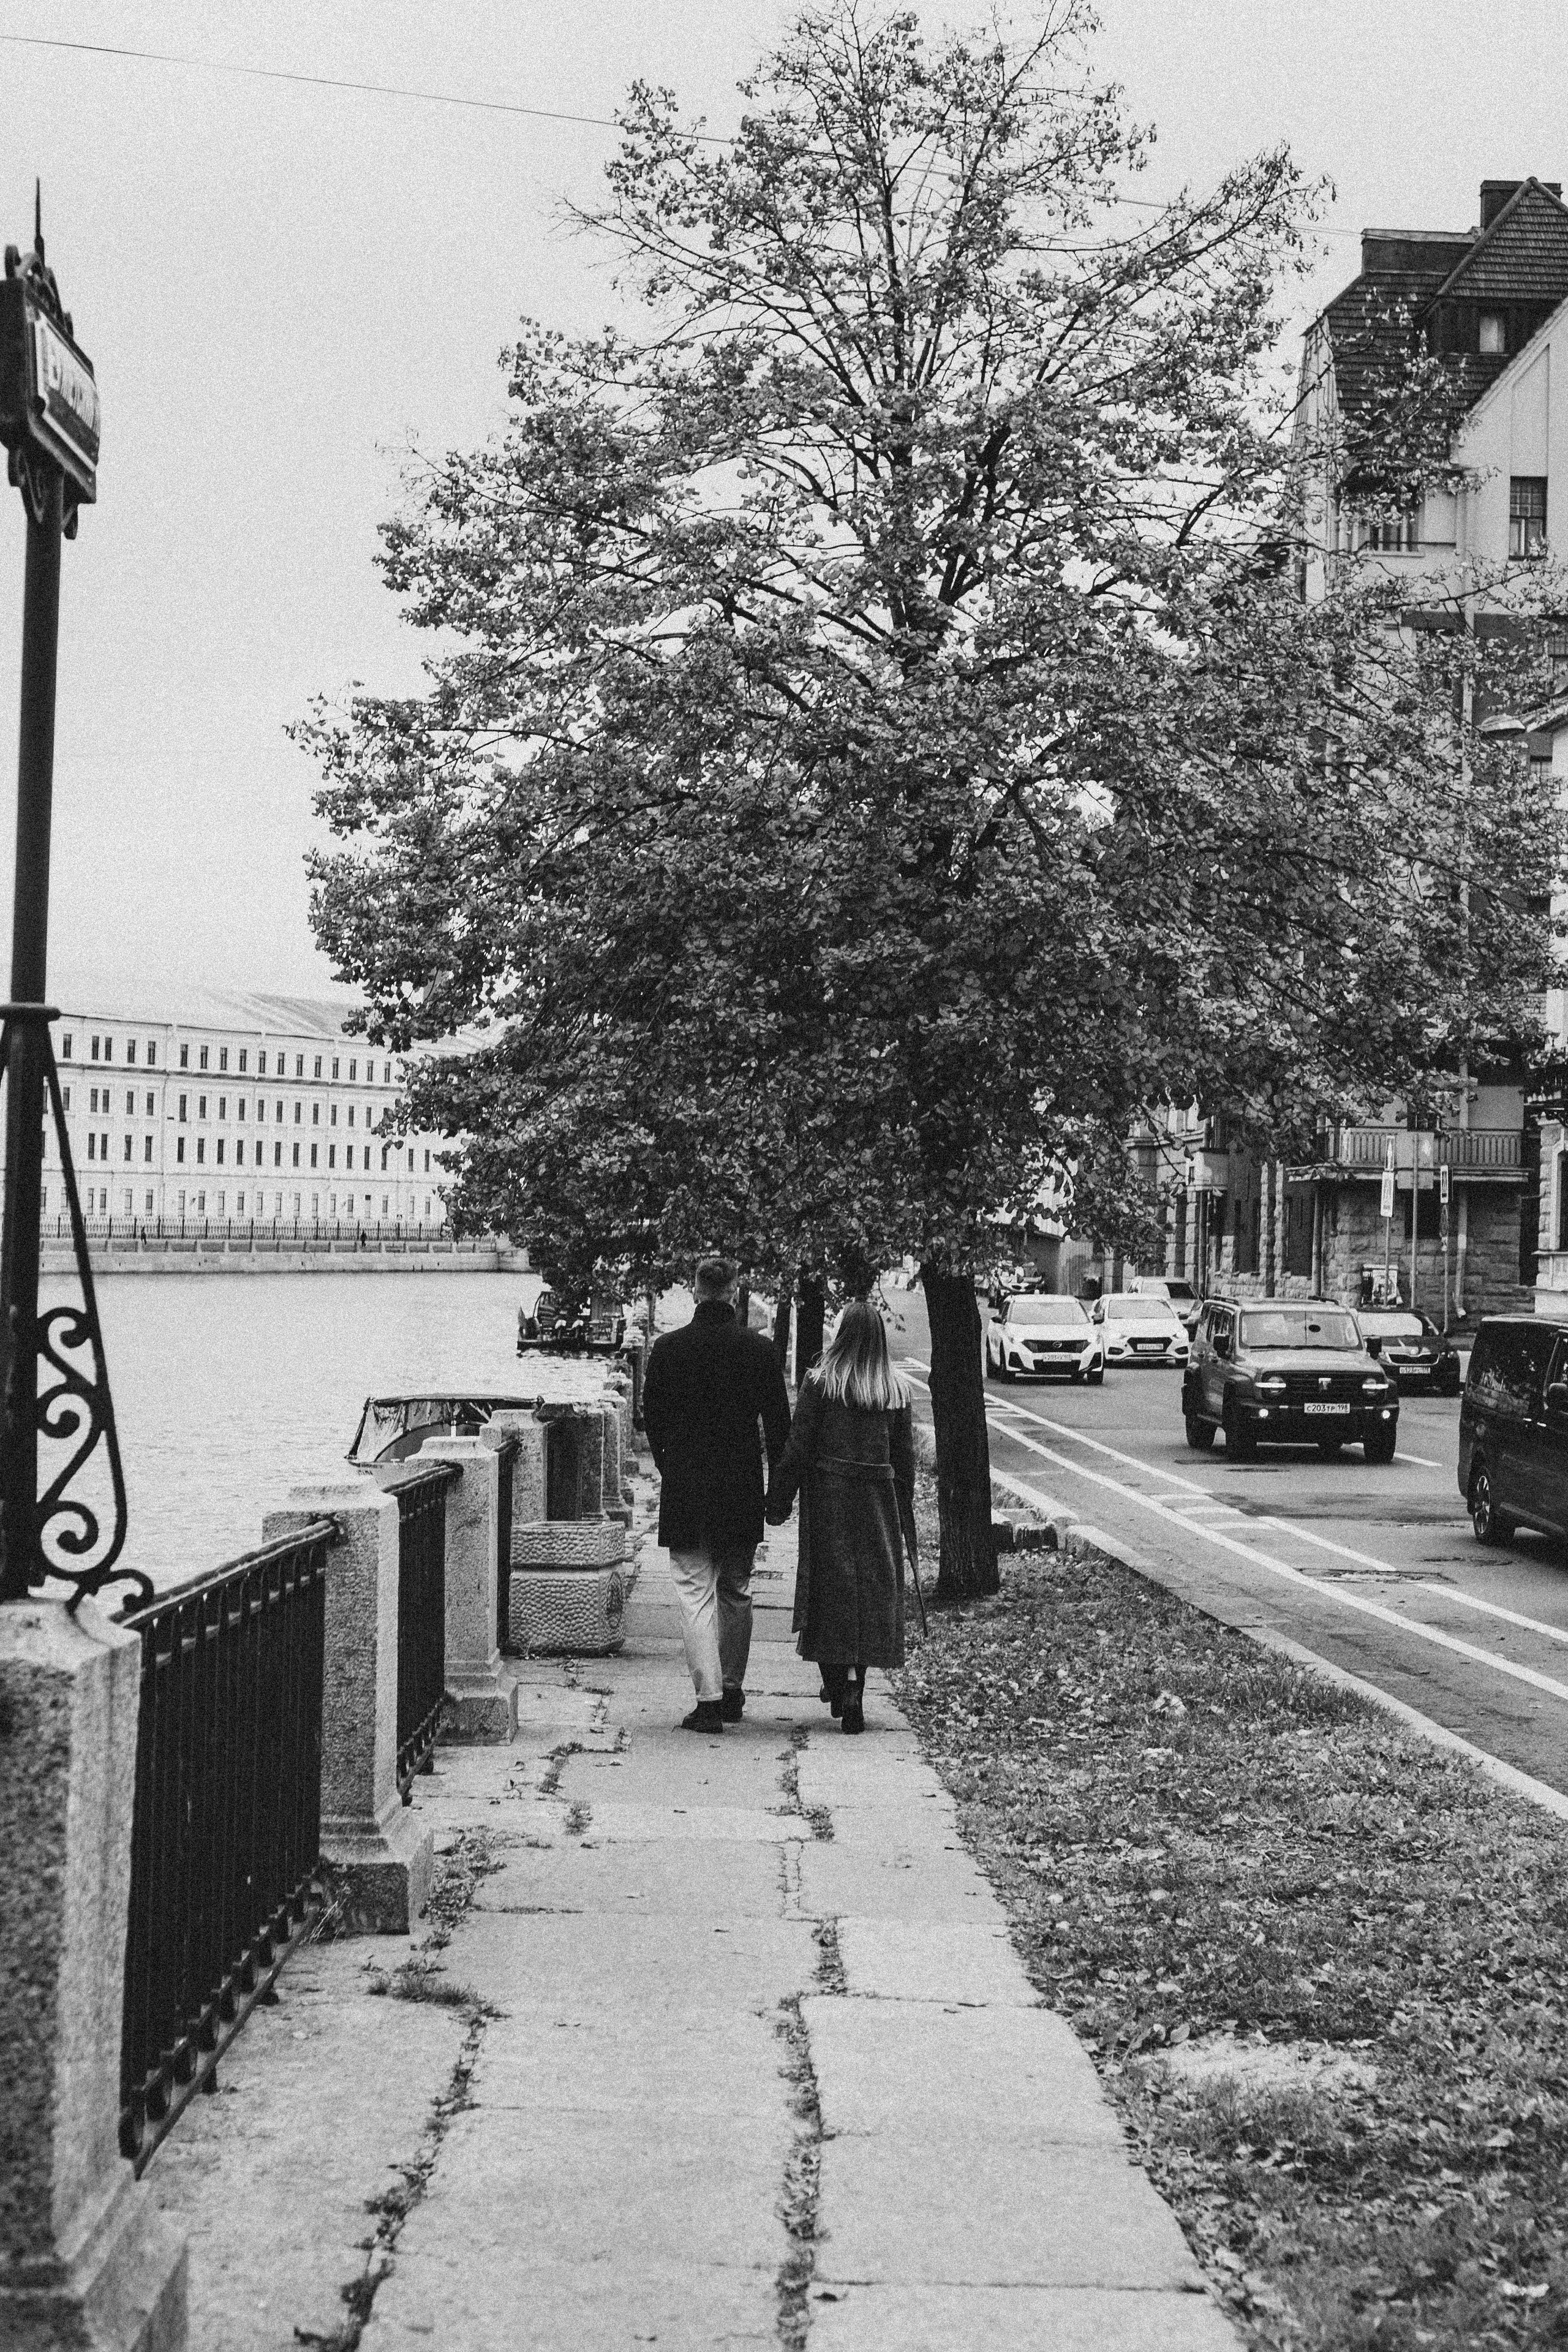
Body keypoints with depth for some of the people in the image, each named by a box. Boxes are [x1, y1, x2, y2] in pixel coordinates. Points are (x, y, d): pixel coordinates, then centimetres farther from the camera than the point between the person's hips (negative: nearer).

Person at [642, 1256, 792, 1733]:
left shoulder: (667, 1349, -4)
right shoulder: (760, 1349, -4)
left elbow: (651, 1419, 5)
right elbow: (778, 1422, -1)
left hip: (685, 1491, -1)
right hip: (742, 1490, 1)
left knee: (695, 1591, 1)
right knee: (736, 1592, 15)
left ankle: (709, 1698, -8)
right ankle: (732, 1691, 23)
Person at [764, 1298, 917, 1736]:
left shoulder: (819, 1382, -7)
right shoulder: (896, 1388, 2)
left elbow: (798, 1448, -7)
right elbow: (905, 1460, 6)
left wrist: (777, 1503, 0)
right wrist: (906, 1521, 13)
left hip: (827, 1498, -3)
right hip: (879, 1502, 3)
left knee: (833, 1590, 6)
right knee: (872, 1590, 9)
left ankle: (843, 1684, -4)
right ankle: (851, 1694, 11)